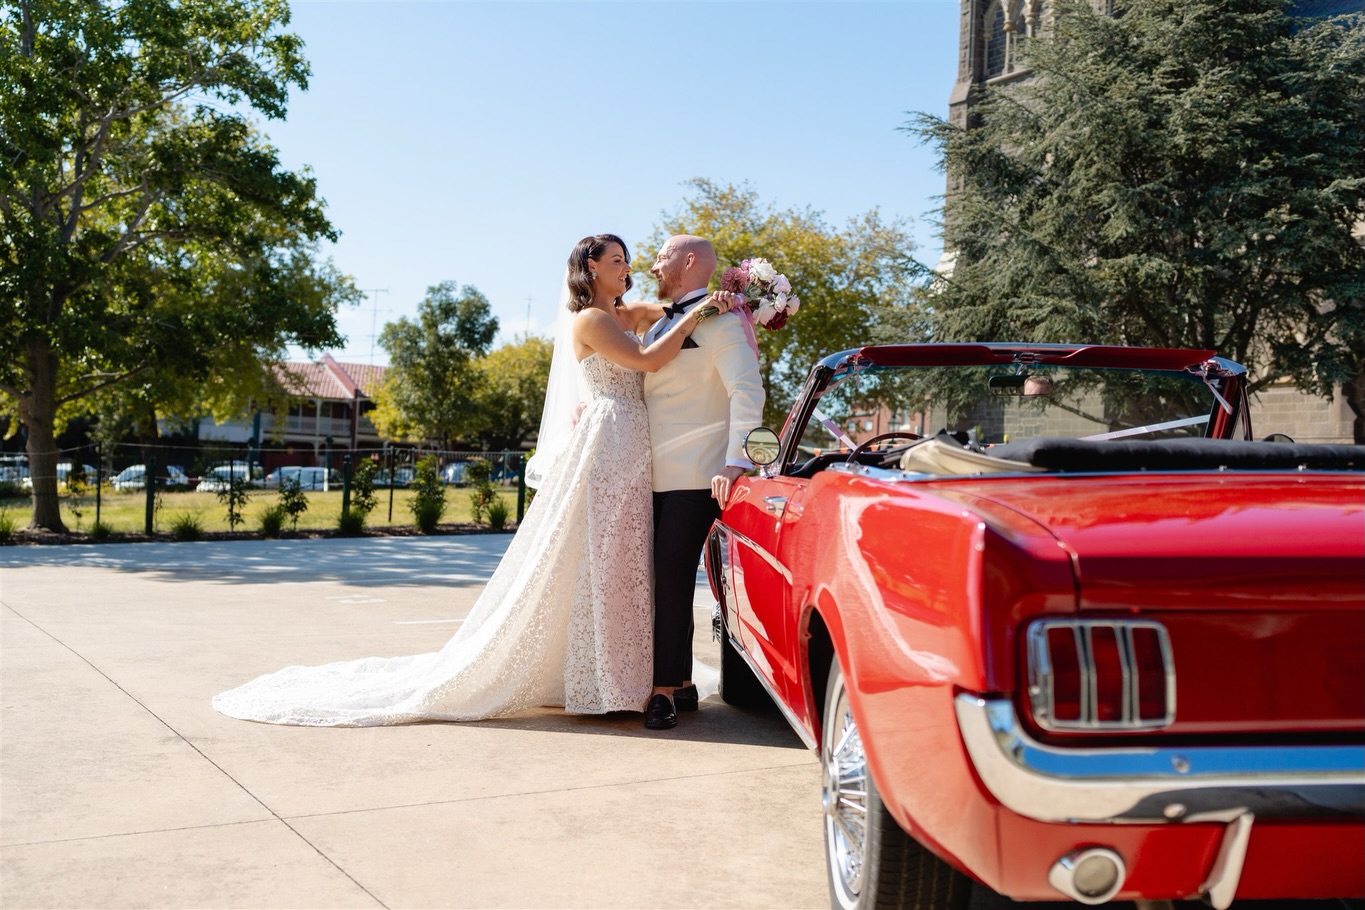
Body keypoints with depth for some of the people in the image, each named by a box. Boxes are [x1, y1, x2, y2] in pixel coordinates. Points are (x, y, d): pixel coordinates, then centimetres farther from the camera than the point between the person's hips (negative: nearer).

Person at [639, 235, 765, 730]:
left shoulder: (719, 319, -6)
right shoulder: (660, 326, 19)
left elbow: (747, 392, -15)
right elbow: (633, 387, 26)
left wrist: (735, 464, -22)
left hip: (696, 478, -8)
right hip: (657, 476, 8)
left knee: (673, 580, -9)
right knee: (663, 580, 9)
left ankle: (665, 691, -1)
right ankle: (681, 684, 19)